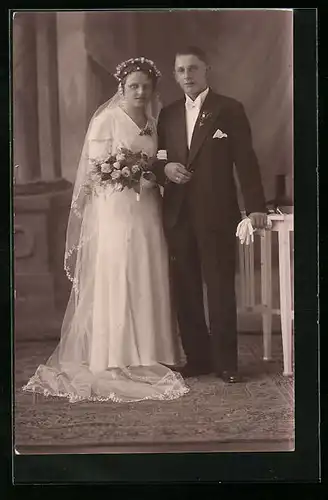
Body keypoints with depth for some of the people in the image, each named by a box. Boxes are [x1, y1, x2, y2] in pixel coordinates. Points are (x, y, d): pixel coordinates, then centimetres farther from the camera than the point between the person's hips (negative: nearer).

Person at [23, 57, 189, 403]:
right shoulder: (106, 120, -3)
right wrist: (133, 171, -17)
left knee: (147, 282, 6)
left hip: (147, 212, 6)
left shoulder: (152, 123, 16)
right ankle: (114, 361, 1)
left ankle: (146, 357, 14)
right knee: (115, 282, -5)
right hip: (114, 210, -6)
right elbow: (96, 168, -8)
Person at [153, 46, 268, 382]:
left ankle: (225, 362, 7)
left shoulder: (229, 110, 3)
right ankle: (197, 357, 14)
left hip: (217, 214, -4)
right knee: (185, 290, 5)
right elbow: (158, 159, 18)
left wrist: (256, 206, -9)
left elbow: (245, 160, -2)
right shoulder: (168, 115, 15)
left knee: (221, 289, -2)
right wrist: (165, 167, -6)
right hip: (178, 215, 4)